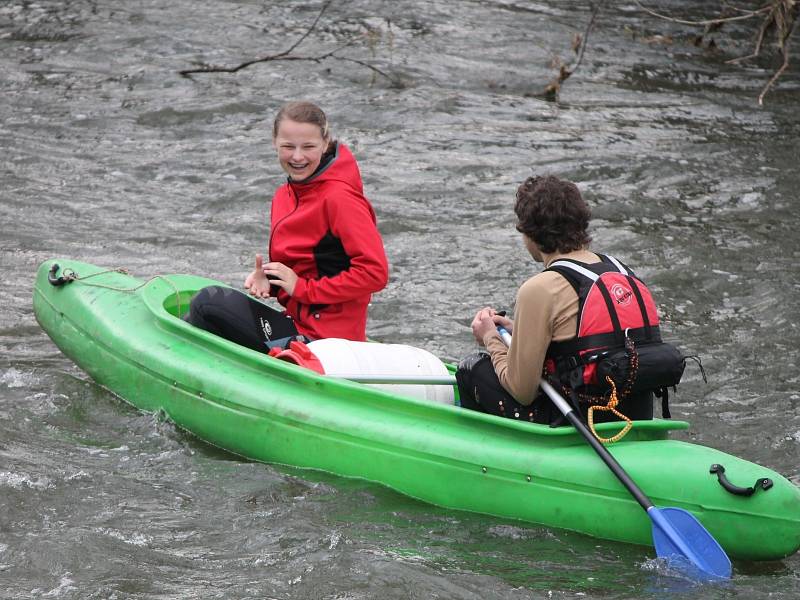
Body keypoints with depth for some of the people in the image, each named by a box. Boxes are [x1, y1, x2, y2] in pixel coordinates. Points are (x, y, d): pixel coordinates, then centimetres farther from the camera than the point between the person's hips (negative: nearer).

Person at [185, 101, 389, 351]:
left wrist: (303, 288, -17)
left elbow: (375, 272, -22)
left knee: (209, 302, -13)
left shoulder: (340, 198, -16)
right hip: (298, 319, 9)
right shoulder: (284, 196, 11)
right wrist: (267, 278, -2)